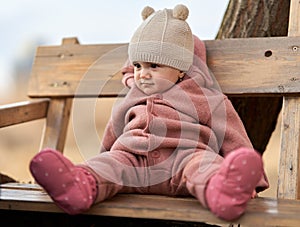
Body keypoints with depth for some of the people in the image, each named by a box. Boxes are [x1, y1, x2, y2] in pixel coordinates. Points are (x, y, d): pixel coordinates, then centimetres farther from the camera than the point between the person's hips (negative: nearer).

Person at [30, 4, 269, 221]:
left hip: (183, 157, -3)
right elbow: (111, 138, 41)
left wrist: (249, 178, 5)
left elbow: (233, 139, 13)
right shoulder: (128, 104, 30)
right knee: (108, 161, -28)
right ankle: (82, 184, -60)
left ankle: (218, 190, -70)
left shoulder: (205, 99, 16)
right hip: (132, 159, 3)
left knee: (203, 162, -36)